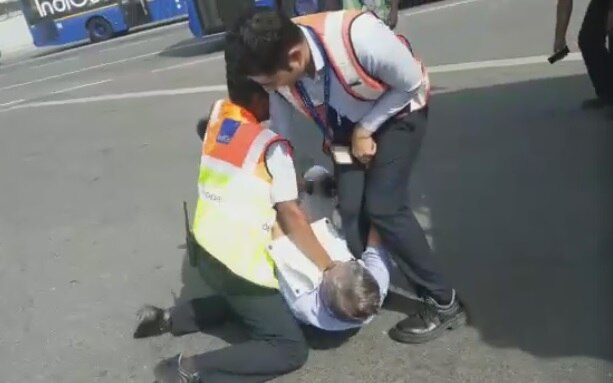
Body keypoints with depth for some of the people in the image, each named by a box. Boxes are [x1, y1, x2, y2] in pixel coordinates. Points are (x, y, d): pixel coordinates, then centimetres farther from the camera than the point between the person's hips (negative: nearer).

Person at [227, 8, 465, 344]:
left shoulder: (359, 36, -41)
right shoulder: (277, 66, -24)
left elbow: (412, 84, -22)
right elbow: (279, 136, -9)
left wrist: (364, 130, -19)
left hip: (397, 112, -4)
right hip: (346, 125, 5)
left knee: (383, 207, -16)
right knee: (350, 210, -6)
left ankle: (443, 303, -1)